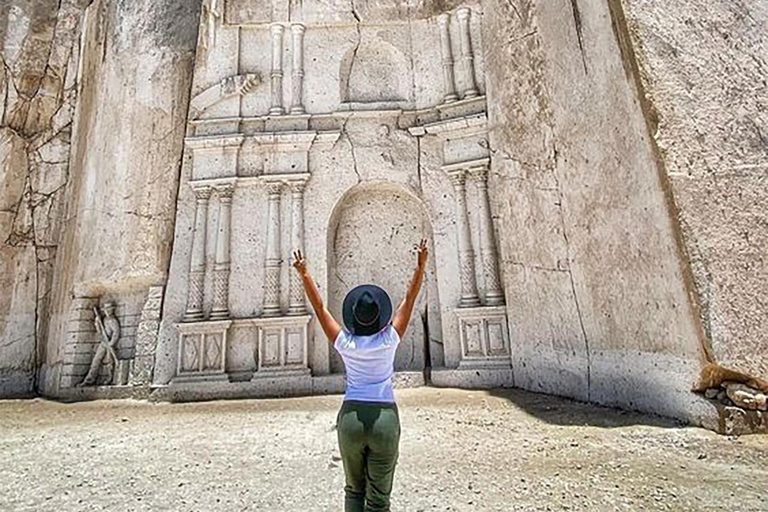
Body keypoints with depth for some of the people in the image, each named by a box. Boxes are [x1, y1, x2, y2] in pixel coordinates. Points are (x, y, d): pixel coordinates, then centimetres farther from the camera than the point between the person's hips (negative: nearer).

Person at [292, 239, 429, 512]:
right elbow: (409, 301, -5)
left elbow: (319, 308, -3)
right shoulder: (389, 340, -9)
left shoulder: (345, 343, -7)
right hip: (385, 418, -1)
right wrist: (421, 267, -7)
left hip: (351, 417, 1)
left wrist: (304, 274, -3)